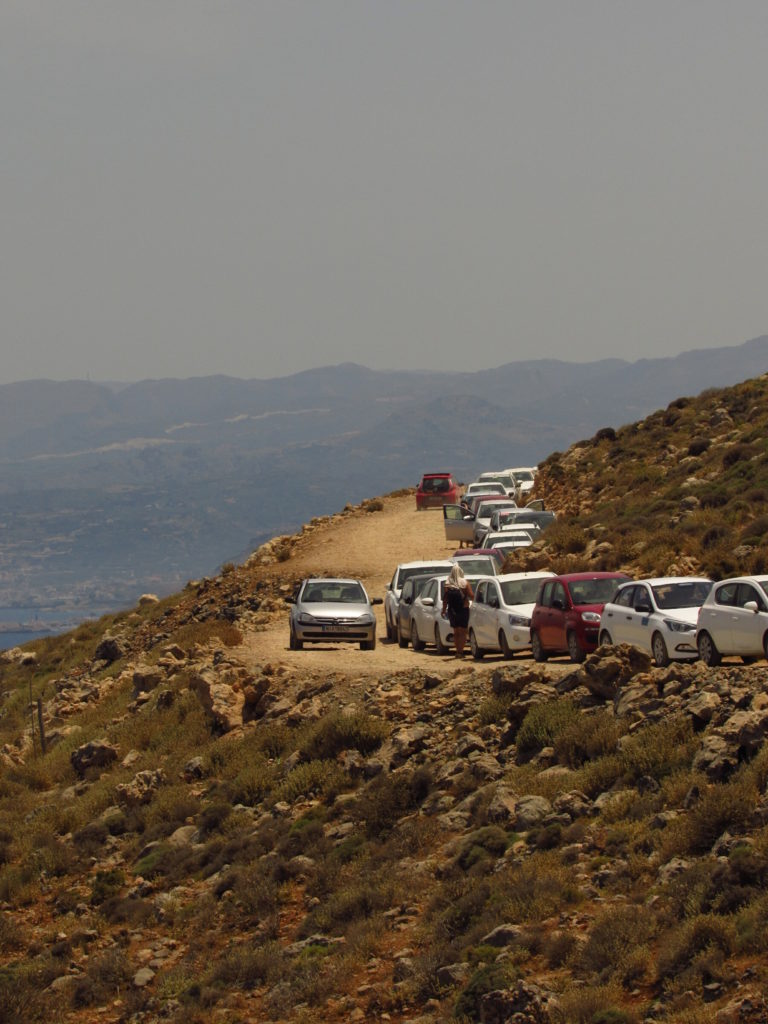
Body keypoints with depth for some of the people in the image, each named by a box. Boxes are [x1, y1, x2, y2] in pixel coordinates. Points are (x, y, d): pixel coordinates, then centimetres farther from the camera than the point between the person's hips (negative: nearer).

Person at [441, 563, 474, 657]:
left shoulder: (448, 584, -2)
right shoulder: (465, 583, -8)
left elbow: (445, 599, -2)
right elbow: (471, 596, -10)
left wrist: (444, 610, 8)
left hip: (452, 611, 3)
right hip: (463, 610, -3)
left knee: (456, 632, 13)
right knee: (462, 632, 2)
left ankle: (458, 651, 13)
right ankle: (460, 651, -7)